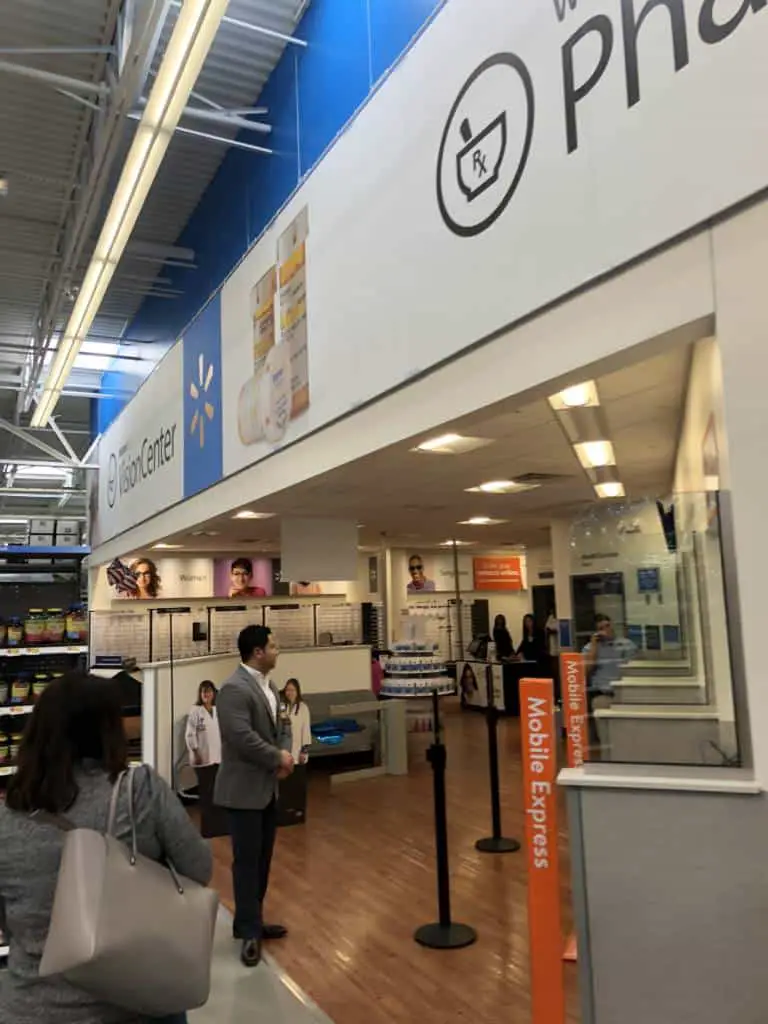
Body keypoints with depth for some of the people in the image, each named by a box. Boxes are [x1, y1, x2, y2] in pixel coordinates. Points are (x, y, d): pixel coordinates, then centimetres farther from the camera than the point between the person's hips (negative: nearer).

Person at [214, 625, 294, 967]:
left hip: (268, 787, 9)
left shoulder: (268, 685, 9)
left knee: (262, 859, 16)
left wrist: (286, 753, -5)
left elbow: (282, 725, 15)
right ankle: (249, 932, 12)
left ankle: (251, 922, 29)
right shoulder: (235, 689, -21)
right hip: (244, 789, -9)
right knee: (247, 860, 1)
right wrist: (278, 759, -17)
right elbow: (243, 738, -28)